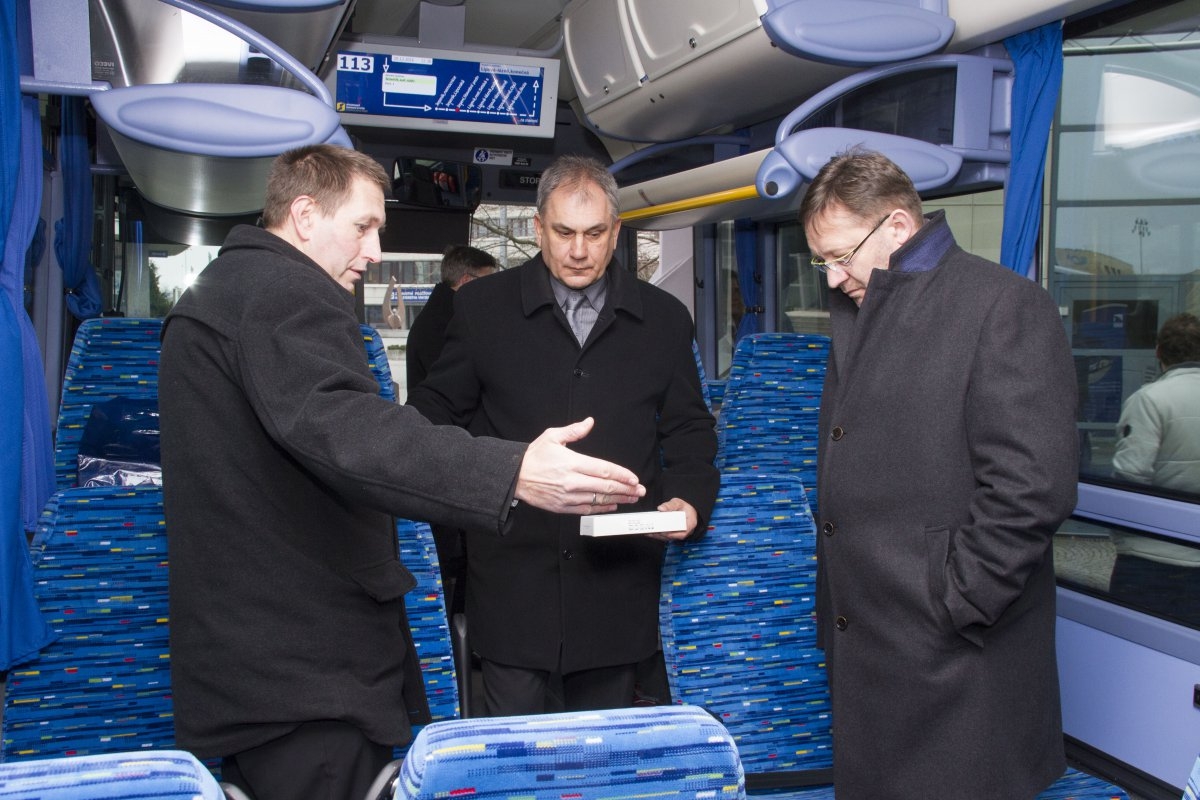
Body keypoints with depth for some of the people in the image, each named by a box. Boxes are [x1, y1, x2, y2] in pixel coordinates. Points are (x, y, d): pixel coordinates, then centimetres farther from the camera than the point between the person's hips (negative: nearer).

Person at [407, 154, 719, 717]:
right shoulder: (483, 306, 4)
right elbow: (438, 409, 9)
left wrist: (689, 498, -5)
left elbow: (689, 428, 13)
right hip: (514, 580, -1)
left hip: (617, 585, 2)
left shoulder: (664, 319, 8)